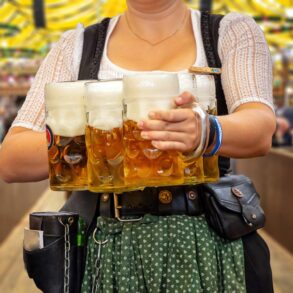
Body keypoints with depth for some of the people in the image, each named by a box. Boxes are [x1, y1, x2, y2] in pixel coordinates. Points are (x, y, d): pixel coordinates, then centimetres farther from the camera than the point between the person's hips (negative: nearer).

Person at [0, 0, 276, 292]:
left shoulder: (234, 32, 2)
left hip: (207, 252, 0)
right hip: (108, 256, 1)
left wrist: (205, 132, -40)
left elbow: (262, 129, -17)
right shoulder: (75, 46, 4)